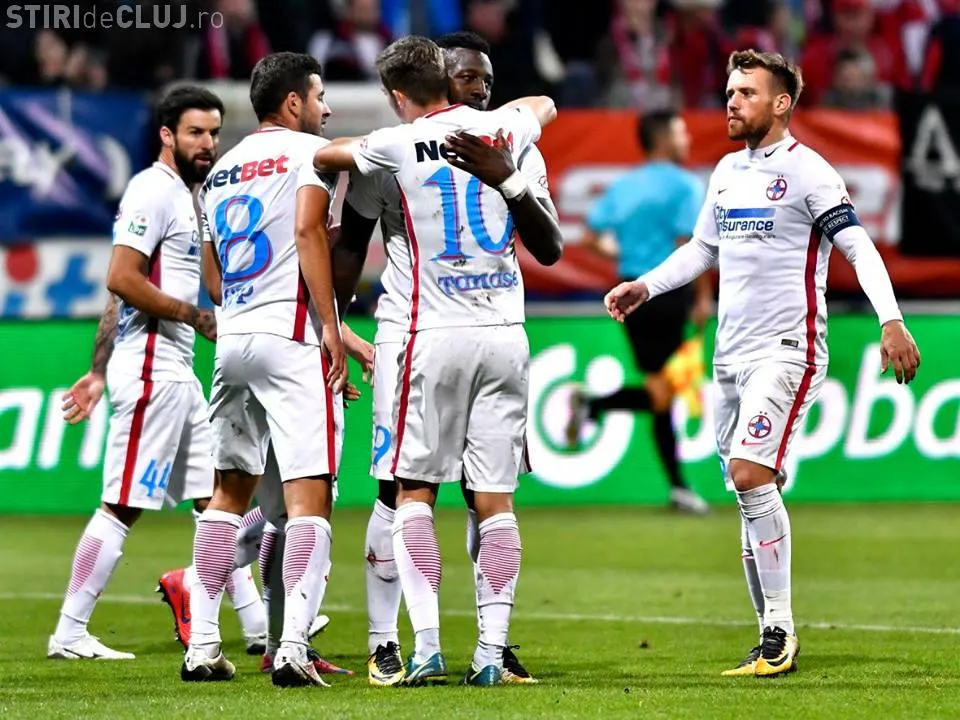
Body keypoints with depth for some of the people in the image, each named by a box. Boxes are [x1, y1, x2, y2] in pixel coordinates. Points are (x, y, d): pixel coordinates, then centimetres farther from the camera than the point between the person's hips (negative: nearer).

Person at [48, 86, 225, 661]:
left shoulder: (181, 197, 19)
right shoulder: (154, 191, -11)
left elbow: (123, 293, 20)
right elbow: (122, 279, -21)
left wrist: (100, 371, 20)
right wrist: (197, 317, -15)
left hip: (176, 373, 10)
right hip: (152, 370, -10)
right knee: (123, 505, -8)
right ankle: (70, 634, -4)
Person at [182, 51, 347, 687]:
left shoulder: (222, 171, 20)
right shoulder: (309, 152, -2)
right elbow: (308, 232, -16)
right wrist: (331, 329, -16)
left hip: (232, 340, 7)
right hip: (292, 337, -7)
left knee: (230, 489, 14)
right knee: (309, 492, -8)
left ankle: (203, 645, 11)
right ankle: (293, 647, -19)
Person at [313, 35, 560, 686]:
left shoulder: (399, 145, -5)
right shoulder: (503, 128, 5)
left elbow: (323, 157, 14)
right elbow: (544, 104, 31)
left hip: (439, 336, -3)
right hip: (506, 335, 3)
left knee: (415, 490, 6)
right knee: (495, 498, 4)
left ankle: (427, 643, -5)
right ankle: (491, 650, -1)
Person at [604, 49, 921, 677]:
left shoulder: (807, 171, -7)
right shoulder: (728, 171, 16)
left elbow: (859, 247, -12)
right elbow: (703, 248, 28)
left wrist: (891, 320, -24)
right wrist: (644, 288, 15)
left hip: (787, 349, -8)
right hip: (731, 354, 8)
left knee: (751, 474, -21)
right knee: (753, 496, 6)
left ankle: (781, 630, -15)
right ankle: (774, 642, 10)